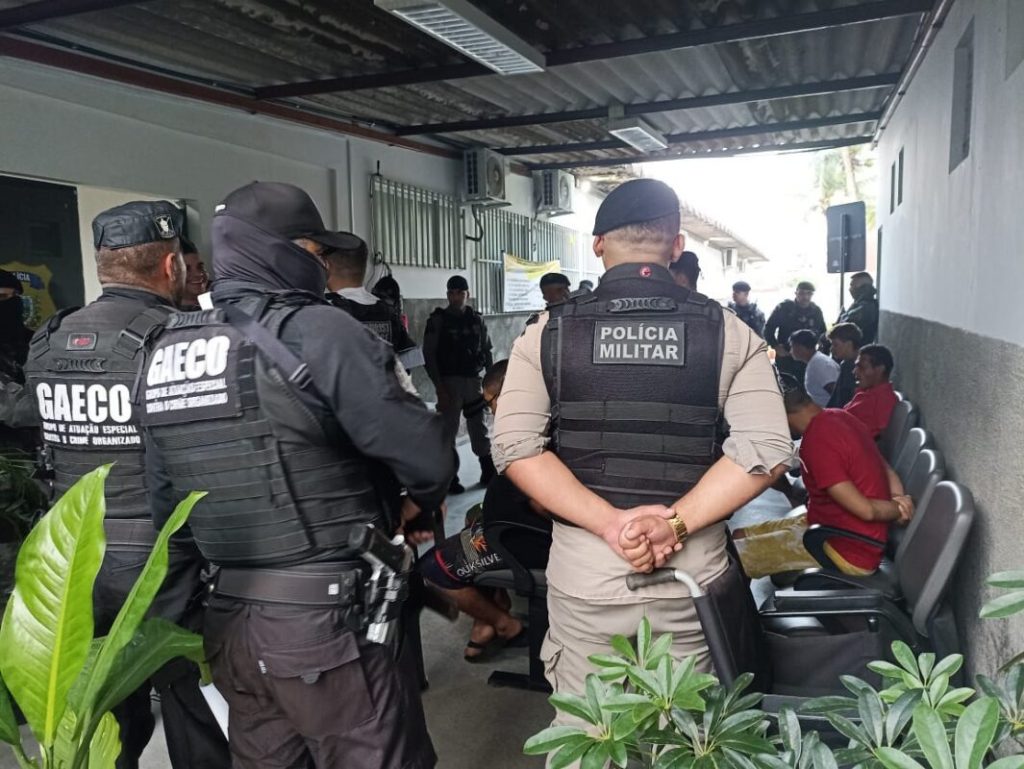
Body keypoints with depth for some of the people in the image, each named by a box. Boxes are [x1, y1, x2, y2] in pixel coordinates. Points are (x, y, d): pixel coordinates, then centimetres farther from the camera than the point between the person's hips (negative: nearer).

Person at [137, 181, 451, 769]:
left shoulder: (165, 352, 7)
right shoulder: (317, 330, -15)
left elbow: (165, 497, 12)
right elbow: (426, 458, -17)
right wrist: (411, 508, 4)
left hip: (229, 619, 8)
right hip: (325, 618, -7)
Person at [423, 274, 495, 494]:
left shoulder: (477, 319, 7)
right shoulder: (437, 320, -4)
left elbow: (487, 352, 12)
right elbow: (429, 355, -7)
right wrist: (439, 387, -13)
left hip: (473, 380, 3)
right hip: (449, 382, -3)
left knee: (479, 428, 9)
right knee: (449, 430, -1)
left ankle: (488, 471, 19)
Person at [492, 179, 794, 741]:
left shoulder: (549, 332, -3)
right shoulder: (726, 331, -3)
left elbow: (516, 447, -11)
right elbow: (767, 448, -12)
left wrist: (610, 523, -13)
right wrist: (676, 523, -13)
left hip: (583, 566, 0)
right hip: (692, 567, 1)